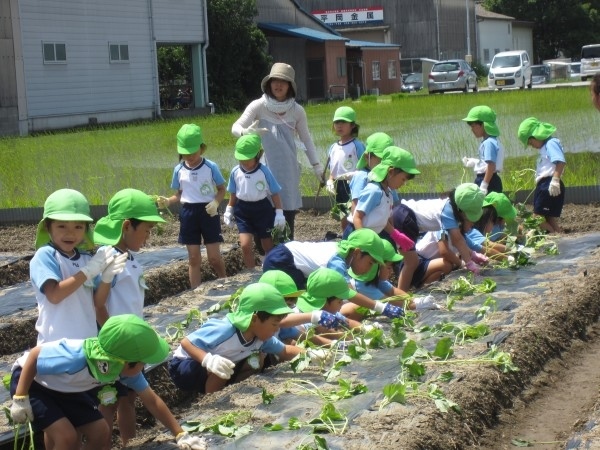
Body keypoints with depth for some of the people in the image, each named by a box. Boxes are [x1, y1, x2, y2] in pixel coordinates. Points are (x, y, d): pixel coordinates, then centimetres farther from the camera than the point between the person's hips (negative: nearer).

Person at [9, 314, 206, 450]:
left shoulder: (126, 367, -19)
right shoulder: (75, 359, -42)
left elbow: (151, 400, -9)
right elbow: (33, 356, -28)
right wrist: (20, 398, -24)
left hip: (65, 388, 7)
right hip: (31, 380, -7)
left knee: (99, 433, -1)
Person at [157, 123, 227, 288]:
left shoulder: (211, 167, -7)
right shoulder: (179, 170, 1)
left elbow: (222, 190, 0)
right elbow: (180, 194, 10)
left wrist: (215, 202, -18)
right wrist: (168, 201, -9)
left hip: (208, 213, -2)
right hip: (188, 214, 3)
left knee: (214, 257, 0)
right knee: (194, 258, 6)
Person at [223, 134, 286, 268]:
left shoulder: (264, 172, -13)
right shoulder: (235, 172, -5)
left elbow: (275, 193, -6)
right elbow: (233, 194, 9)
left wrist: (279, 213, -7)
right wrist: (229, 210, 10)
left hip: (262, 209, -2)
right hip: (243, 210, 2)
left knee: (268, 246, 11)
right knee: (245, 245, -11)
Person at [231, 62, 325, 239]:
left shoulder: (297, 110, 2)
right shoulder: (258, 106, -4)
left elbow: (306, 139, 12)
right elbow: (236, 127, -10)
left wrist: (317, 166, 9)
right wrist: (246, 132, -33)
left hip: (288, 169, 2)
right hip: (265, 168, -2)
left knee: (288, 211, 2)